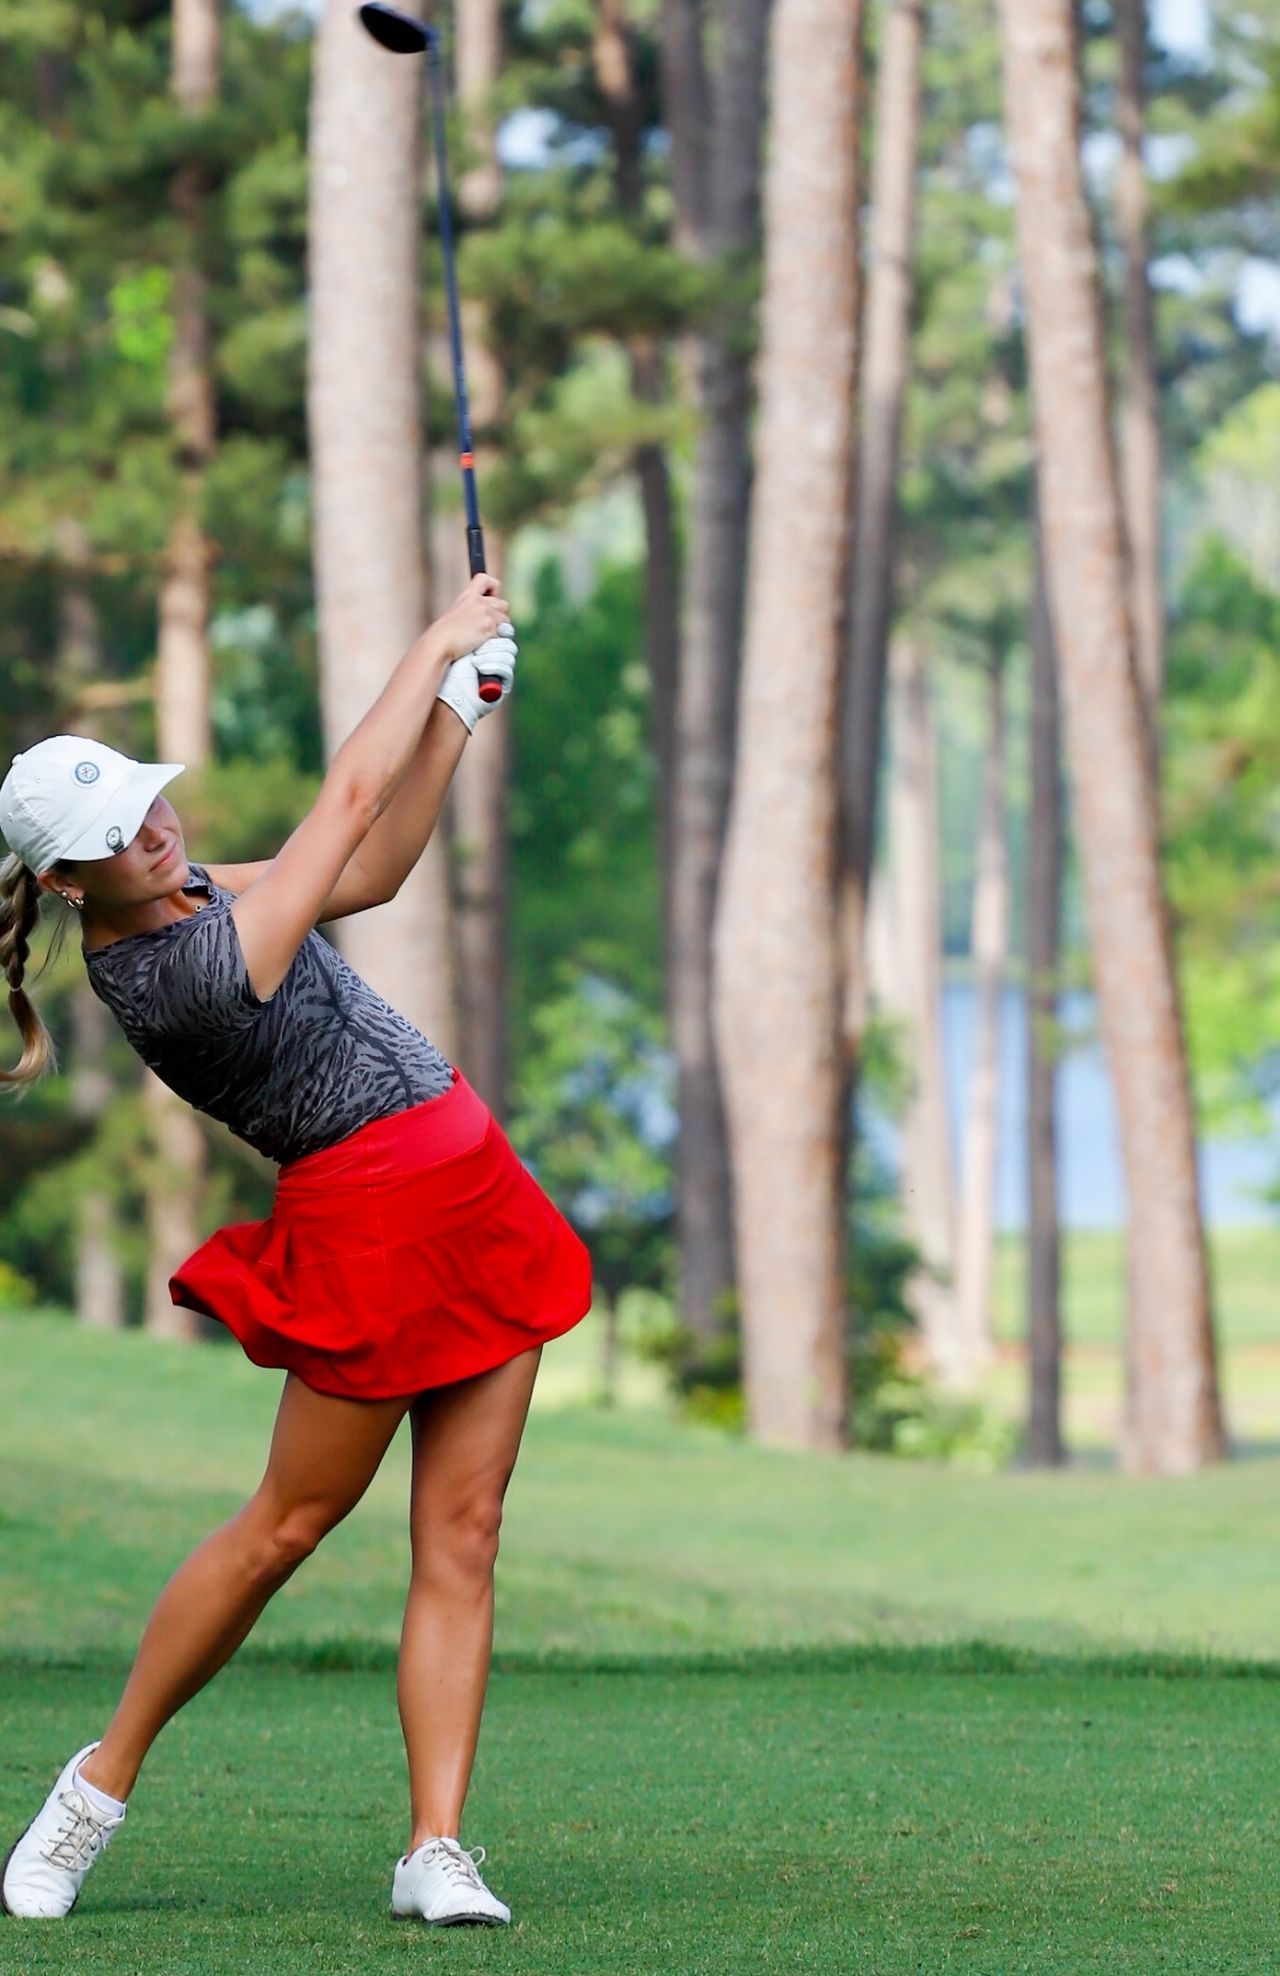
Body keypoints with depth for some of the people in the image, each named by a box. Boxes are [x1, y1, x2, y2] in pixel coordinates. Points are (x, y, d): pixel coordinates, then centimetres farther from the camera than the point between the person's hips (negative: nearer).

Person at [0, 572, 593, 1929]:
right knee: (288, 1524, 0)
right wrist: (439, 644, -4)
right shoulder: (183, 975, -23)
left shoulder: (183, 901, 4)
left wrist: (455, 712, 5)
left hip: (468, 1198, 9)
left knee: (460, 1536, 3)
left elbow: (371, 866, 15)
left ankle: (436, 1846, 1)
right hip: (371, 1228, -9)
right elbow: (348, 801, -16)